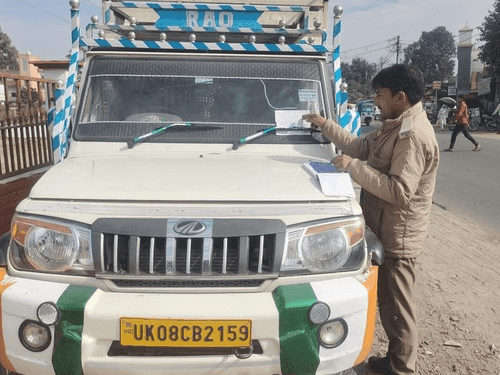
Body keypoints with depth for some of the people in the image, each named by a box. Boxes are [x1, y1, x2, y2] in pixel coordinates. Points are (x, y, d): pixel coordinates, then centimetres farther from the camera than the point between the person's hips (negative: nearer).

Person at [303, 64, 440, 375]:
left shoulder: (414, 135, -23)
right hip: (386, 229, 10)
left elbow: (399, 192, -28)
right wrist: (324, 125, 14)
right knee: (388, 302, 22)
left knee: (398, 308, 4)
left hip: (398, 236, -10)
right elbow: (362, 146, 17)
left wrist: (353, 166, -25)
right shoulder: (396, 126, 9)